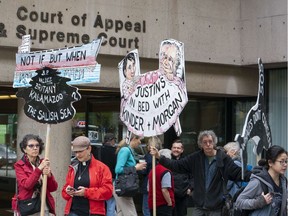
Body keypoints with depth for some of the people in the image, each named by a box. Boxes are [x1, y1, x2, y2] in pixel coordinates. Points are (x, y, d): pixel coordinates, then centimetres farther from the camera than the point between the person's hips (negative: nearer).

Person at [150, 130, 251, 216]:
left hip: (216, 207, -3)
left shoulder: (223, 158, -5)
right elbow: (177, 165, 5)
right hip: (199, 205, 3)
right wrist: (159, 157, 0)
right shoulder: (195, 158, 3)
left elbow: (238, 173, -6)